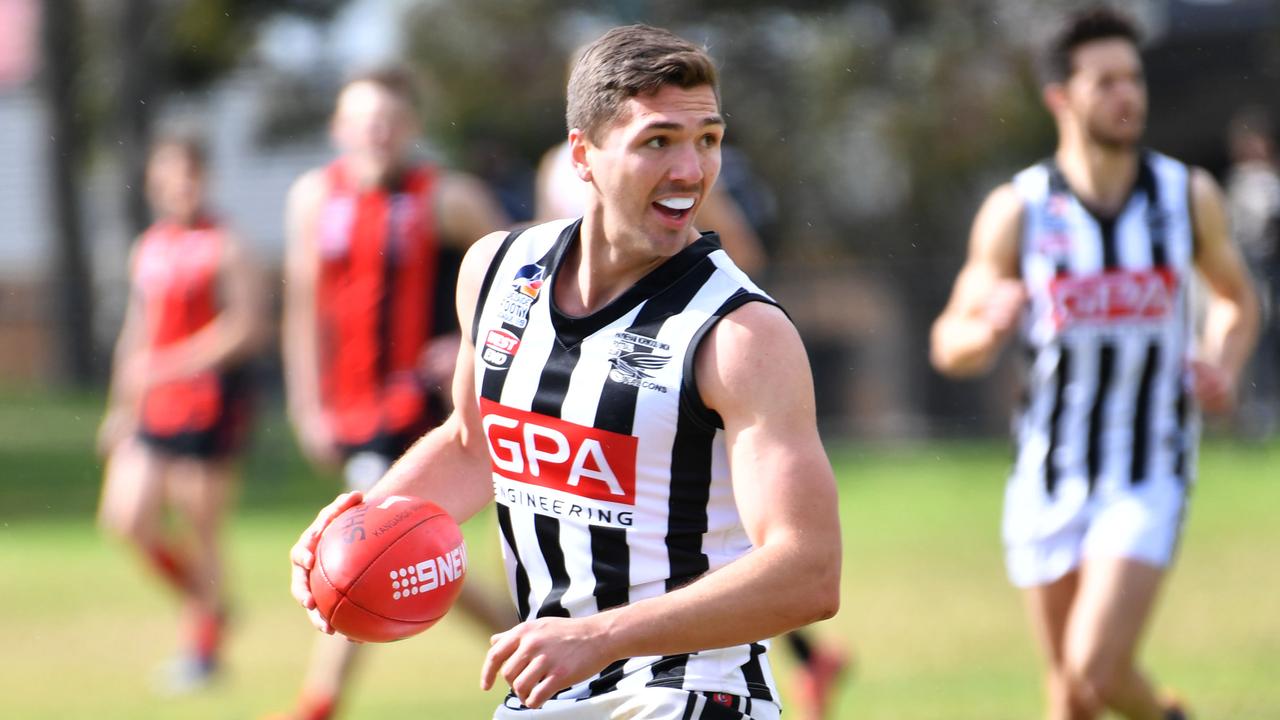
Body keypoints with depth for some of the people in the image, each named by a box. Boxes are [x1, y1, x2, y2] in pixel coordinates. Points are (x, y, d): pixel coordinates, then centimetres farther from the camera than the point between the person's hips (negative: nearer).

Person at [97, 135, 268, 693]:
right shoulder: (147, 249, 13)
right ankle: (205, 600, 20)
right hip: (153, 411, 6)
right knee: (125, 518, -3)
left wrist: (172, 365, -21)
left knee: (200, 532, 0)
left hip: (207, 407, -6)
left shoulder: (224, 248, -8)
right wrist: (122, 406, 21)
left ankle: (202, 647, 14)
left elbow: (246, 330, -16)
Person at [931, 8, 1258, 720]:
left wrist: (1223, 368, -4)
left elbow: (1238, 300, 17)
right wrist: (988, 329, -24)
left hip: (1148, 479, -1)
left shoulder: (1190, 196, -1)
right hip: (1050, 475, 1)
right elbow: (950, 347, 0)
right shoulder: (1017, 211, -5)